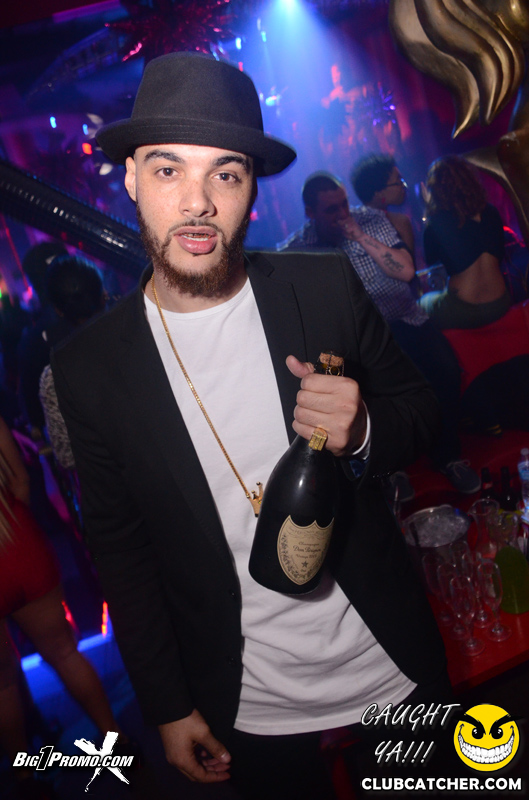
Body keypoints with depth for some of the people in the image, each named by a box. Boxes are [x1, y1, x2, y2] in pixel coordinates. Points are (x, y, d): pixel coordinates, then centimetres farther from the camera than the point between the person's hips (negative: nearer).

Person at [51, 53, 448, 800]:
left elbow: (420, 408, 1)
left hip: (394, 665, 2)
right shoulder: (88, 368, -13)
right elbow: (119, 548, -4)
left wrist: (363, 430, -23)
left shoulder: (328, 288, -12)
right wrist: (168, 709, 0)